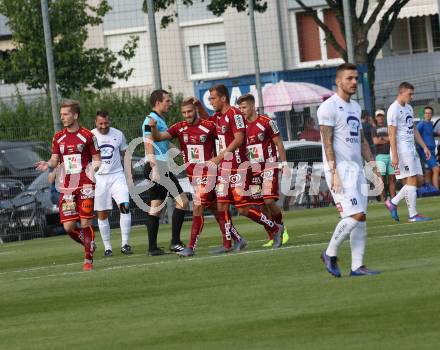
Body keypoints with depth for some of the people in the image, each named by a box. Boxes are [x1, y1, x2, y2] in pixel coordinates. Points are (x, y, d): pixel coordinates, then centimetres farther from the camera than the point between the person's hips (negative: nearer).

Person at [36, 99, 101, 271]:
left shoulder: (87, 136, -1)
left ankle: (88, 259, 5)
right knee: (68, 226, -4)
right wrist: (48, 165, -11)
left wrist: (95, 165, -20)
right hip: (67, 187, 4)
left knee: (85, 223, -6)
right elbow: (55, 160, 11)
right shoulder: (58, 138, 10)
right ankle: (89, 246, 22)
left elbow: (97, 158, 2)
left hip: (85, 186, -4)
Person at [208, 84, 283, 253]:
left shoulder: (234, 114, -13)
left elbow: (239, 139, -22)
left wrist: (220, 156, -24)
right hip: (224, 168, 9)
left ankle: (275, 228, 9)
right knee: (221, 206, 1)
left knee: (243, 209, -7)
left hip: (239, 167, -9)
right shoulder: (218, 117, 13)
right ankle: (227, 244, 6)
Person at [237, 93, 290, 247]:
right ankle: (273, 237, 10)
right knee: (262, 205, 1)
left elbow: (279, 144, -2)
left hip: (269, 167, -5)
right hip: (253, 169, 5)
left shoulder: (267, 122, -7)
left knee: (269, 201, -15)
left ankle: (282, 230, 5)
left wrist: (284, 164, -5)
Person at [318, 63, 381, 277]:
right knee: (356, 215, -15)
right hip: (340, 169, -8)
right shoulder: (329, 107, -9)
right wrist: (334, 173, -21)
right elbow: (327, 142, -14)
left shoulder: (355, 107, 18)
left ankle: (357, 266, 6)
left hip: (357, 169, 8)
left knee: (360, 219, 4)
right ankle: (330, 254, 1)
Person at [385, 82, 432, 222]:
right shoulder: (394, 110, -13)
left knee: (418, 179, 7)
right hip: (401, 150, -9)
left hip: (411, 149, 9)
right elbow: (392, 134, -17)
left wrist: (424, 147, 17)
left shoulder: (408, 108, 16)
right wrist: (394, 156, -21)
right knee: (411, 180, -9)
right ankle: (413, 215, -5)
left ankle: (393, 203, 14)